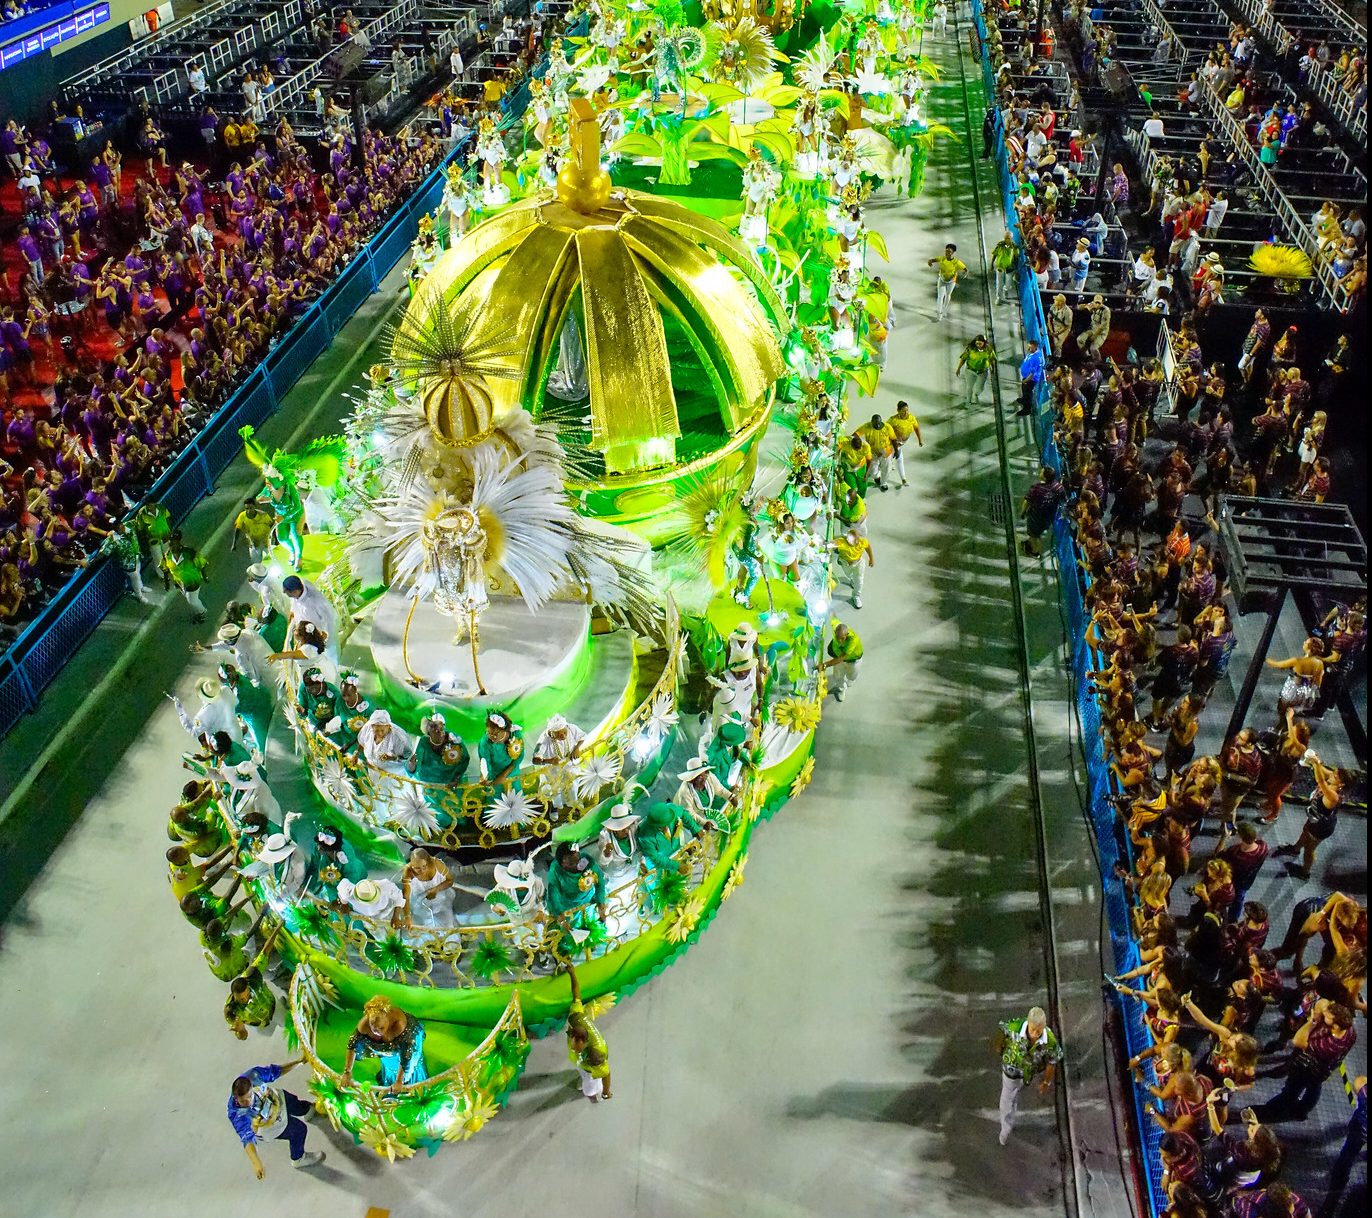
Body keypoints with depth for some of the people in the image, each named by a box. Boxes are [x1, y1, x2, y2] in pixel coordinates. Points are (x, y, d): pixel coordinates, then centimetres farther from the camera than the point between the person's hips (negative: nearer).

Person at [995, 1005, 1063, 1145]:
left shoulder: (1050, 1041, -40)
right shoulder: (1015, 1027, -43)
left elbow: (1051, 1063, -17)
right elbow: (1003, 1032, -16)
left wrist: (1047, 1082, -1)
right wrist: (999, 1047, 5)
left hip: (1031, 1070, 2)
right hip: (1012, 1068, -2)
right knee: (1007, 1099, 22)